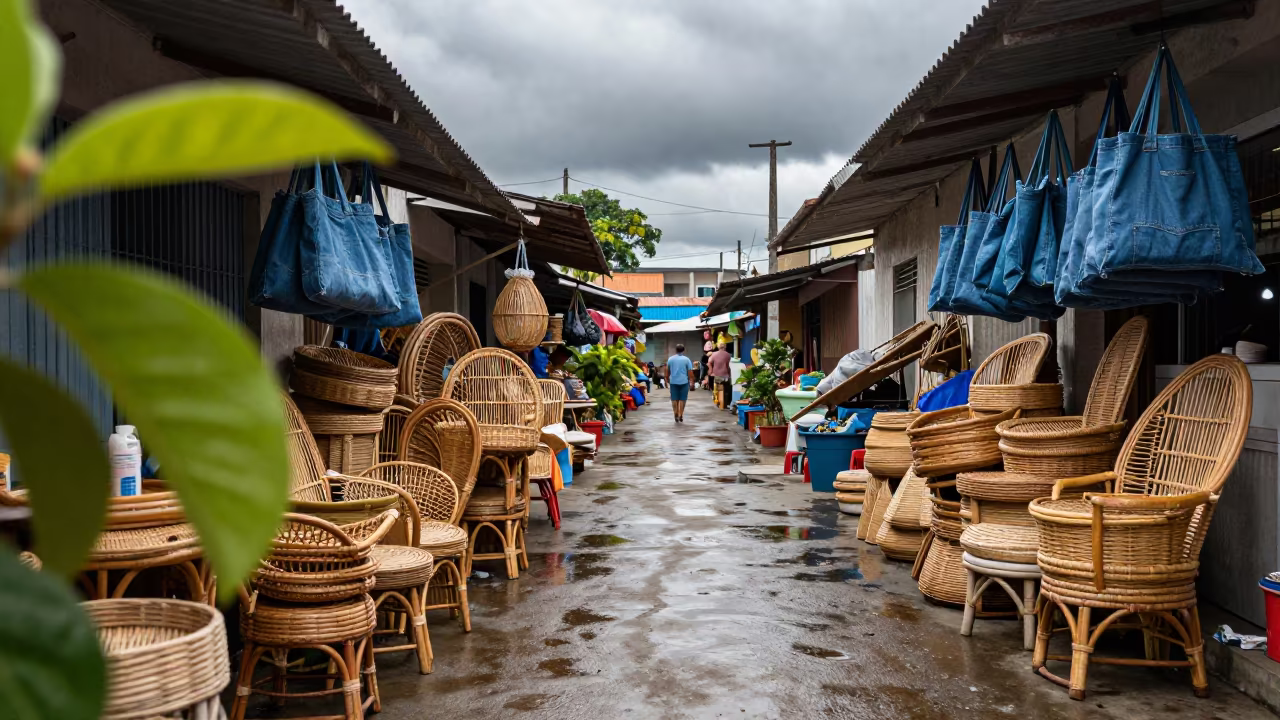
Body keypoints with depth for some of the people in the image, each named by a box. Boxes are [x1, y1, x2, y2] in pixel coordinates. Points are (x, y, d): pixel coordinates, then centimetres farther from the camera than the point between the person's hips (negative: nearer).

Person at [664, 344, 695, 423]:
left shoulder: (670, 359, 4)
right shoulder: (686, 359, -3)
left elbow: (667, 371, 8)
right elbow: (690, 372, -5)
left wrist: (667, 379, 21)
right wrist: (691, 381, 3)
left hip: (673, 382, 2)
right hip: (684, 381, -1)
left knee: (674, 399, 9)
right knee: (682, 399, 5)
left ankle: (676, 414, 1)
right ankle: (680, 416, 4)